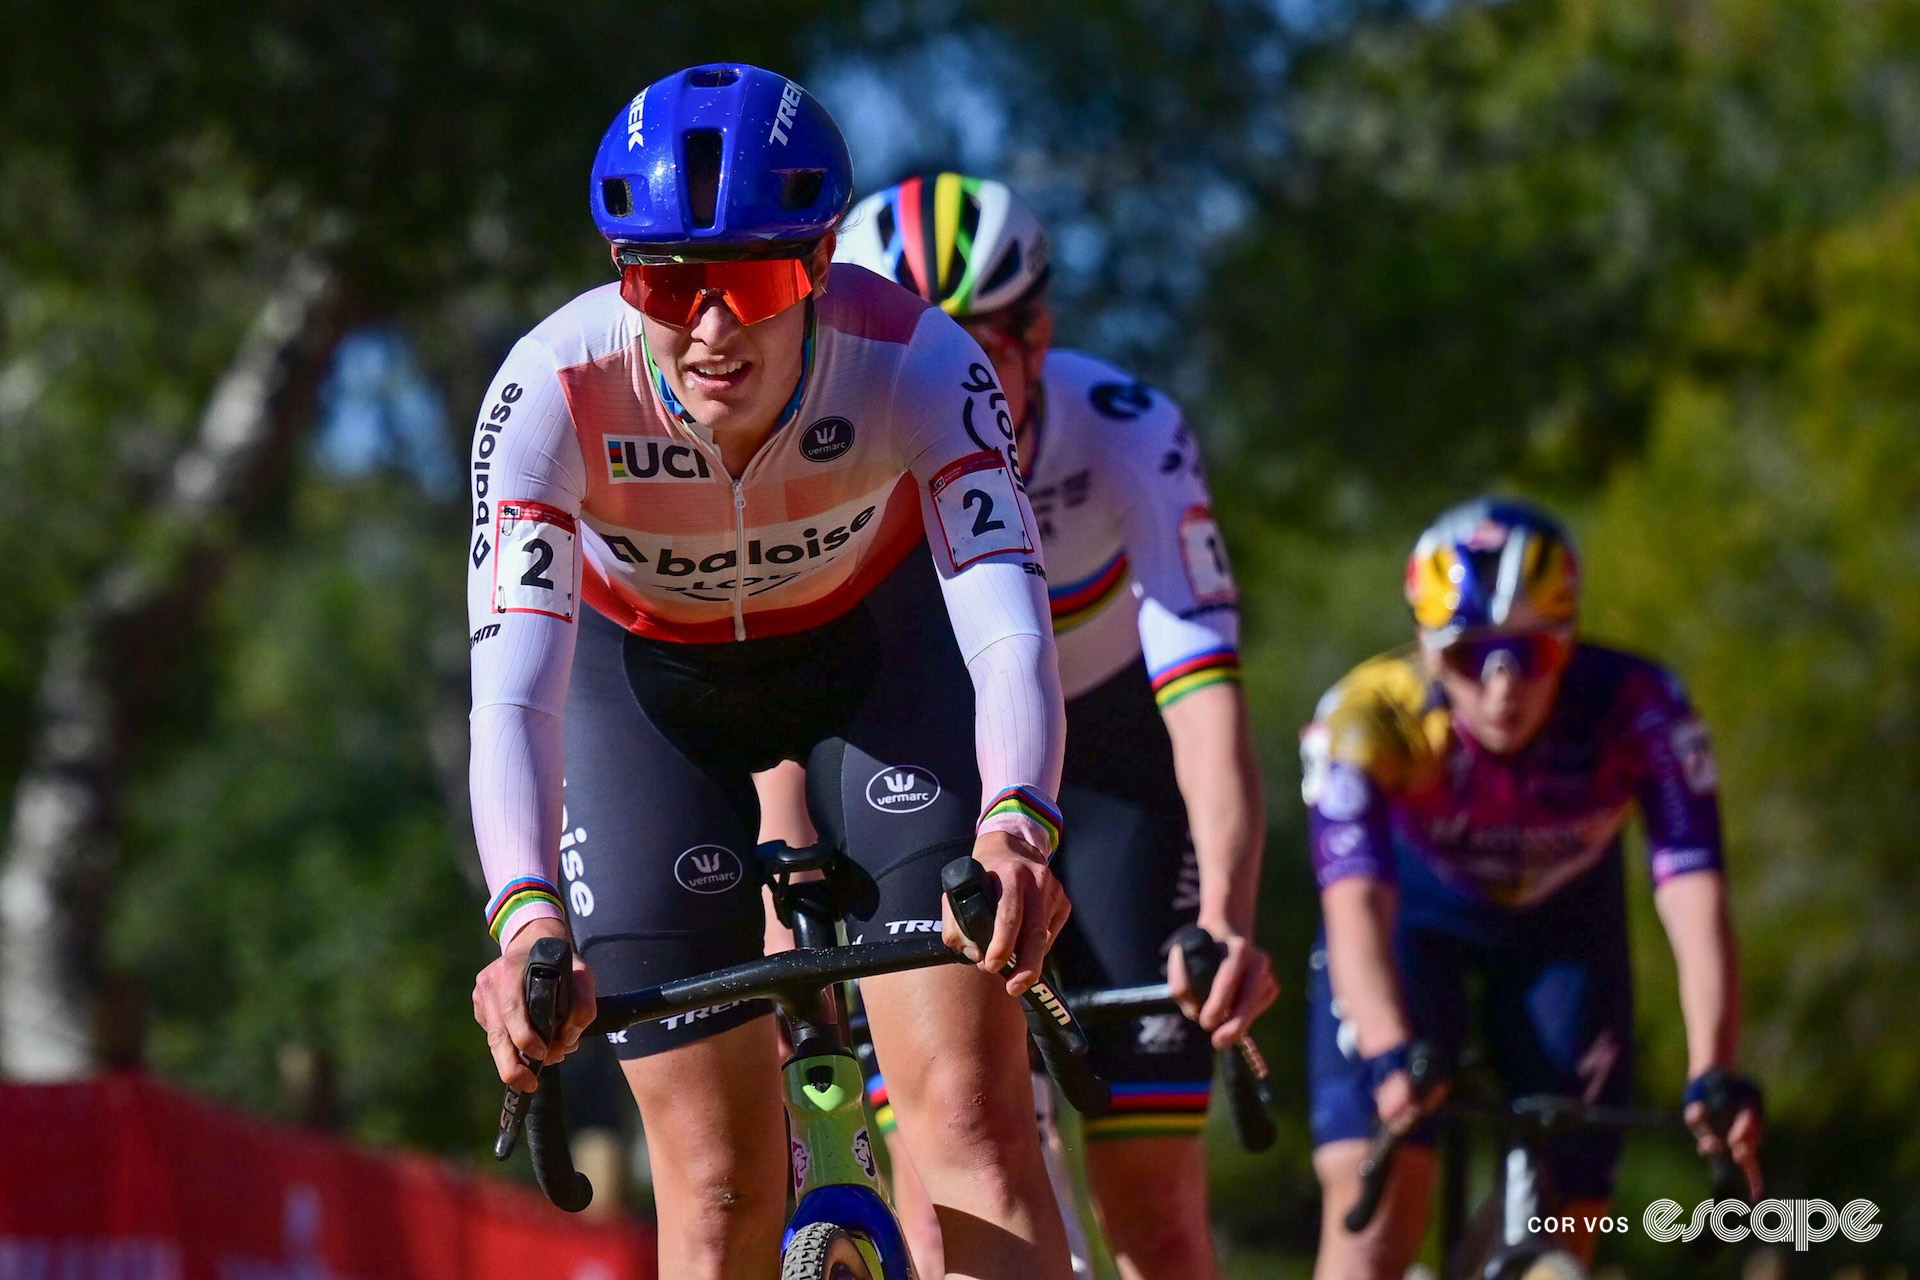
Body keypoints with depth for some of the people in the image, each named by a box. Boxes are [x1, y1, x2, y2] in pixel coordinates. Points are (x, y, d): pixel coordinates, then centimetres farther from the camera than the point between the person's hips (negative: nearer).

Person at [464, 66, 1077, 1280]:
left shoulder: (915, 362, -34)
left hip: (877, 647, 0)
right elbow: (514, 696, -42)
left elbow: (1008, 625, -45)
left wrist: (1016, 828, -66)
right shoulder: (552, 394, -34)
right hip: (649, 679, 0)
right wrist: (529, 920, -60)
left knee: (974, 1119, -18)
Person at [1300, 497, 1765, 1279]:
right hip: (1415, 915, -1)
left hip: (1562, 928, 1)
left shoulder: (1638, 711, -33)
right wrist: (1391, 1056, -63)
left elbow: (1696, 901, -40)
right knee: (1373, 1191, -20)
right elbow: (1356, 906, -44)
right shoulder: (1369, 716, -35)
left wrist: (1714, 1077, -55)